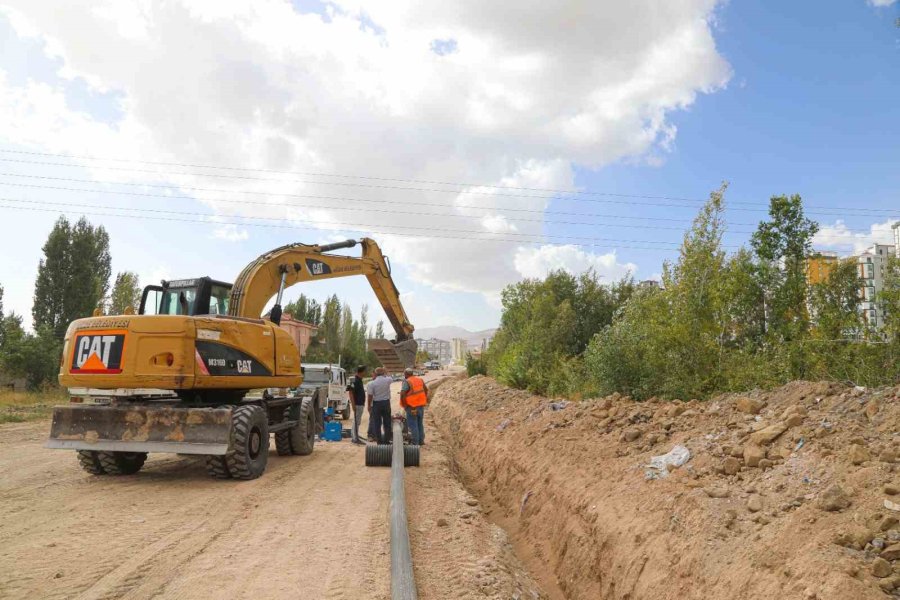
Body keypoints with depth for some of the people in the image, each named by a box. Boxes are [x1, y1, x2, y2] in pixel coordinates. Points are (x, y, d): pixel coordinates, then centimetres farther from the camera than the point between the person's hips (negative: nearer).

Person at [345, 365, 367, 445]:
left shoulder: (359, 380, 13)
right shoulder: (354, 381, -18)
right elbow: (350, 393, -22)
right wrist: (353, 404, -24)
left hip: (360, 404, 10)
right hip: (357, 404, -10)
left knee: (356, 421, 17)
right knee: (356, 421, -5)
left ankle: (353, 435, 26)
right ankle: (355, 438, -1)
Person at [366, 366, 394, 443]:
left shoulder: (372, 383, -10)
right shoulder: (388, 380, -4)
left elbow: (369, 396, -8)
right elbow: (391, 379, 22)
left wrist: (368, 406, 3)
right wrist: (385, 373, 34)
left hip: (376, 403, -2)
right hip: (386, 403, 2)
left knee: (377, 424, 6)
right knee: (387, 423, 12)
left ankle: (379, 441, 7)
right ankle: (386, 441, 16)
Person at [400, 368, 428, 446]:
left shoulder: (407, 382, -15)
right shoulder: (420, 380, 7)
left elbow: (402, 394, -25)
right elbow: (426, 390, 18)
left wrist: (404, 404, -12)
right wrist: (425, 400, 26)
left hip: (411, 407, -6)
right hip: (421, 405, 7)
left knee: (413, 425, 1)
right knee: (420, 424, 19)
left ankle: (415, 443, 4)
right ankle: (421, 441, 25)